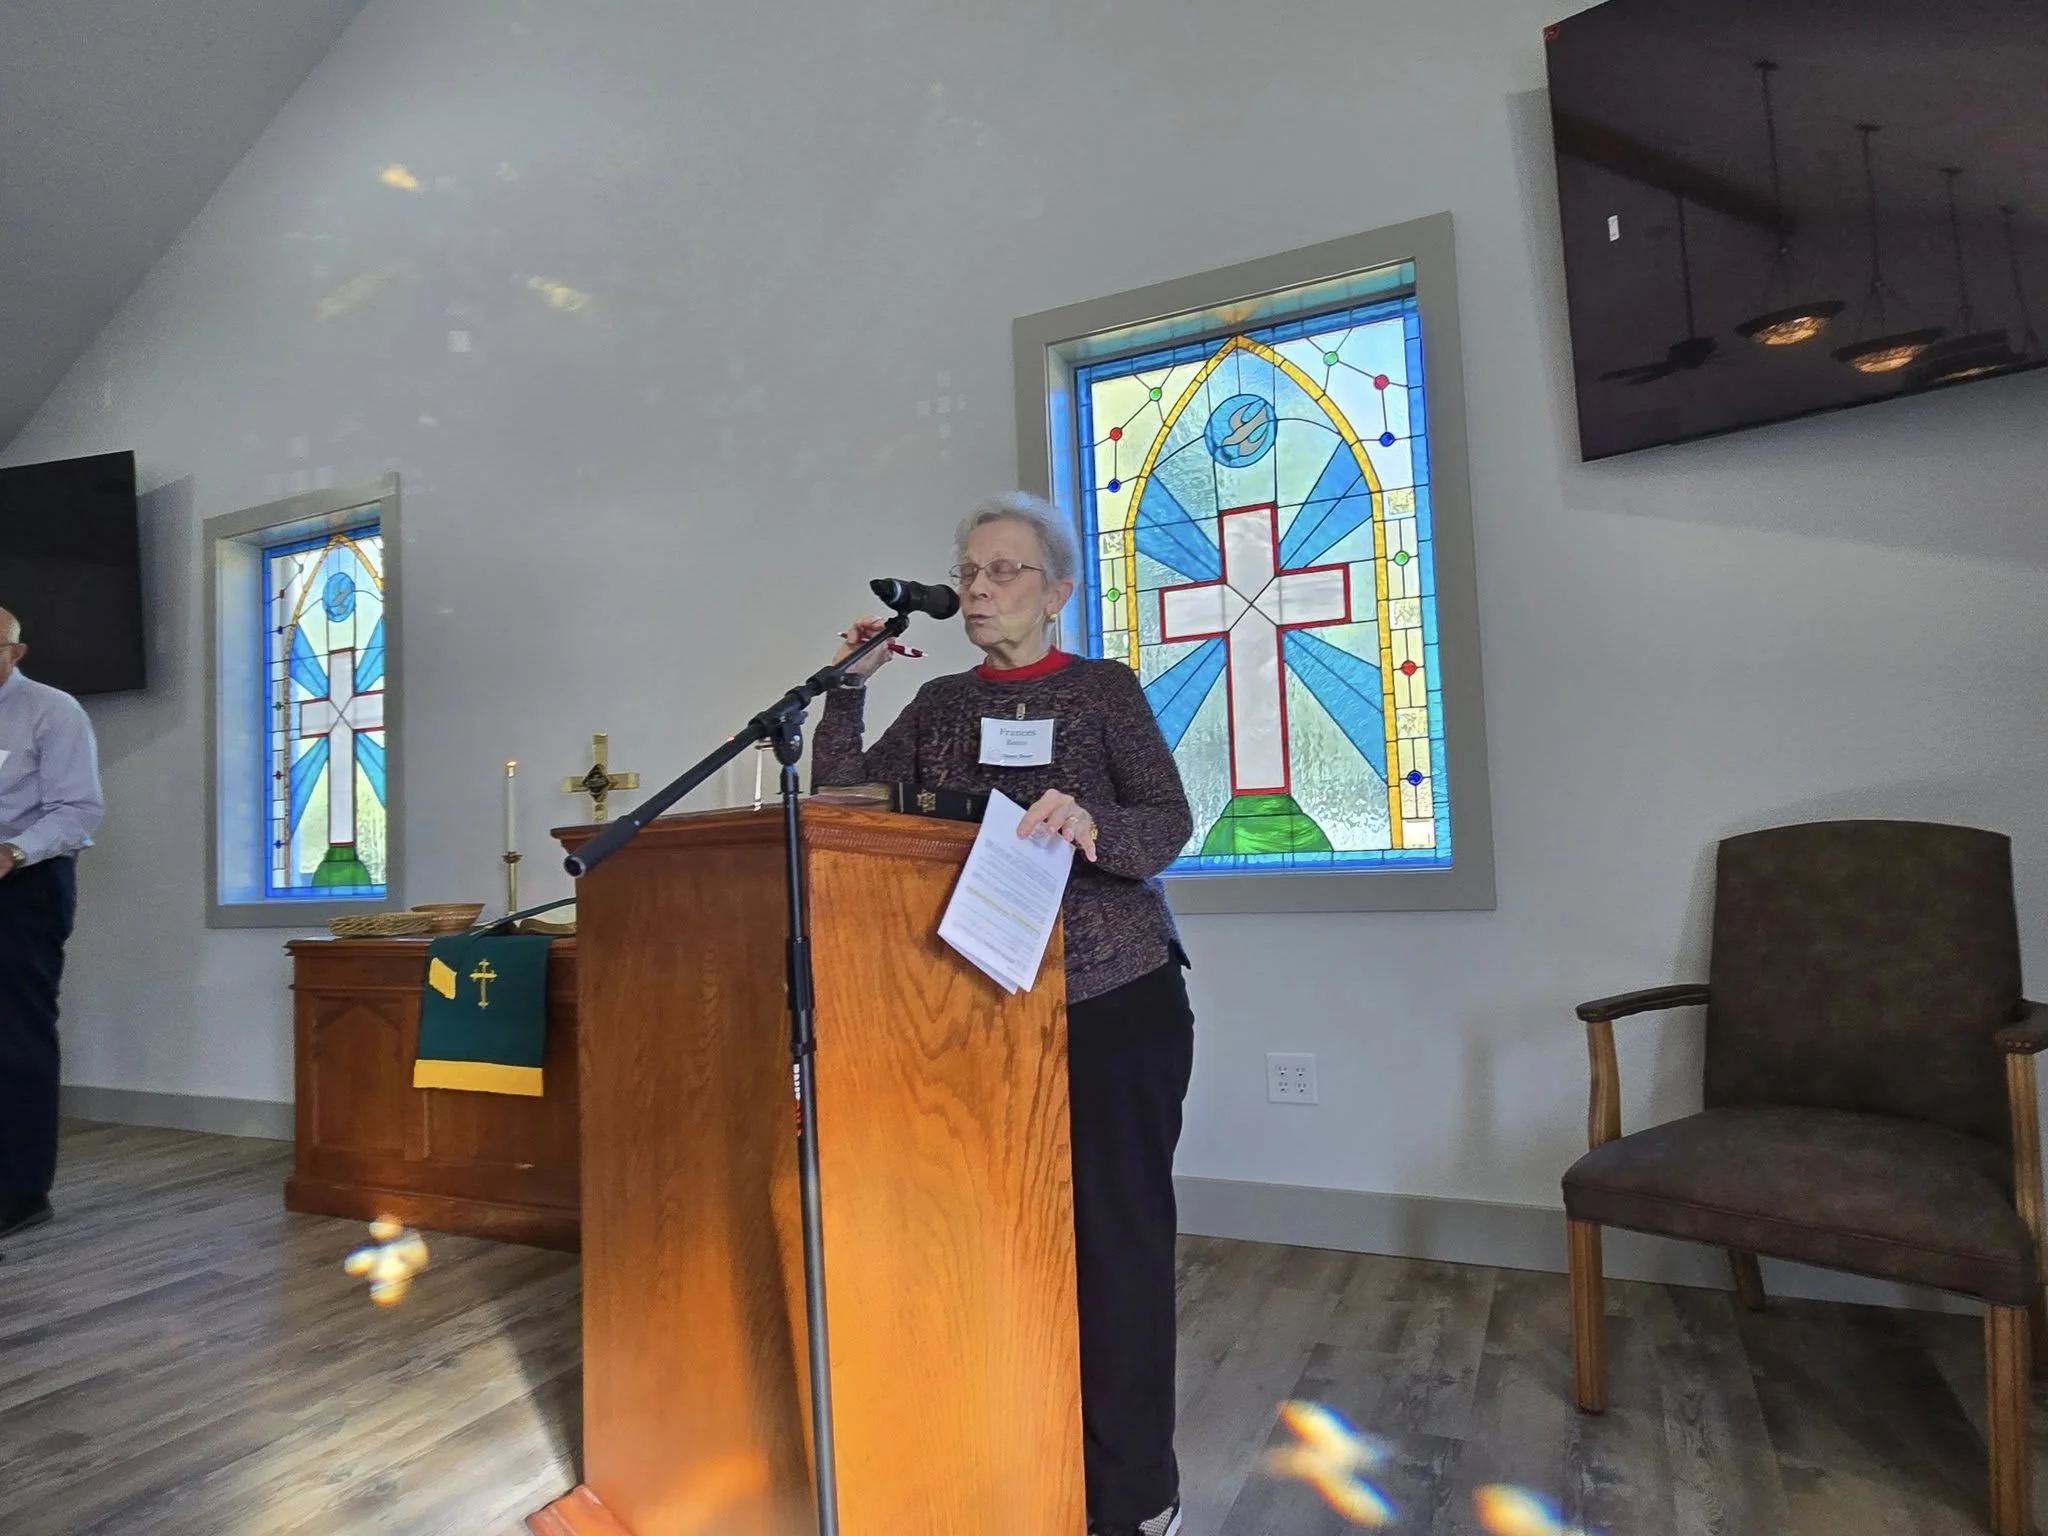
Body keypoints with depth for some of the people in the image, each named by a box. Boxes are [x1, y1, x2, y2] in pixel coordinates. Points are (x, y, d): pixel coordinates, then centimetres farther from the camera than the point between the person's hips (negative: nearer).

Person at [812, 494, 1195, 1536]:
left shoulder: (1104, 689, -2)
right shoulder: (941, 704, 10)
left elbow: (1170, 824, -14)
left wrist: (1093, 828, -33)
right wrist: (846, 692, -5)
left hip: (1116, 1002, -3)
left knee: (1115, 1235, 0)